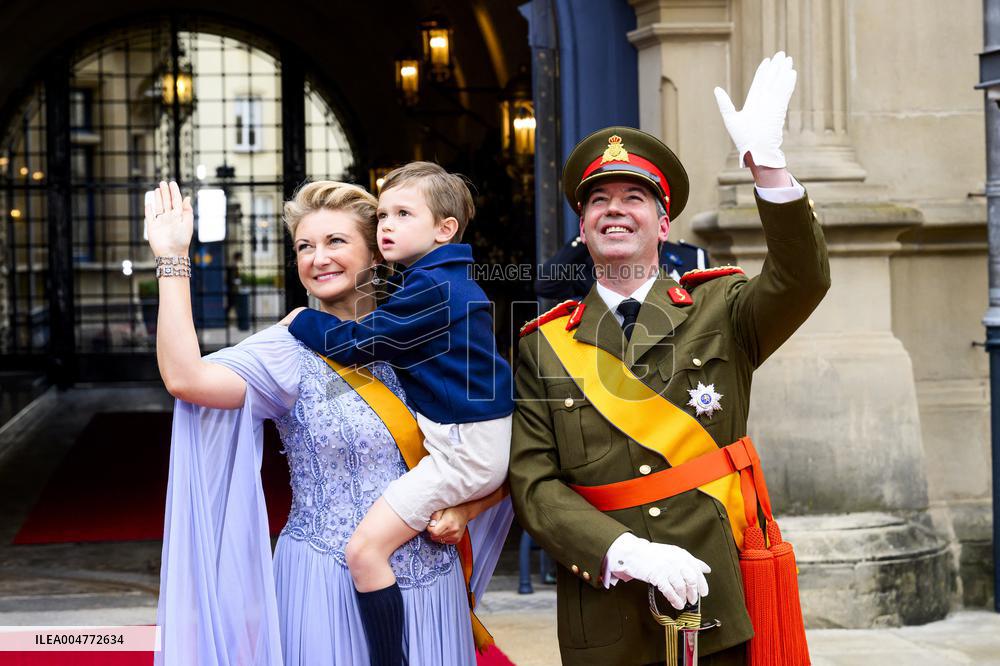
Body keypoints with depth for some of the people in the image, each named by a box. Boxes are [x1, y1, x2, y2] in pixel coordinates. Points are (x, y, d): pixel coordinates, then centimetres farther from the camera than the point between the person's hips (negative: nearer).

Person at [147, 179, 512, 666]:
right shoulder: (291, 351, -4)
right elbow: (186, 378, -23)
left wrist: (463, 510, -8)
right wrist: (172, 259, -20)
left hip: (428, 587, 3)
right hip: (325, 588, -3)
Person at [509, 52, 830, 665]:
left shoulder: (720, 311, 5)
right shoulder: (545, 346, 5)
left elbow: (803, 279, -14)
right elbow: (534, 483, -2)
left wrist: (766, 159, -27)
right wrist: (625, 552, -18)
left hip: (718, 606, 0)